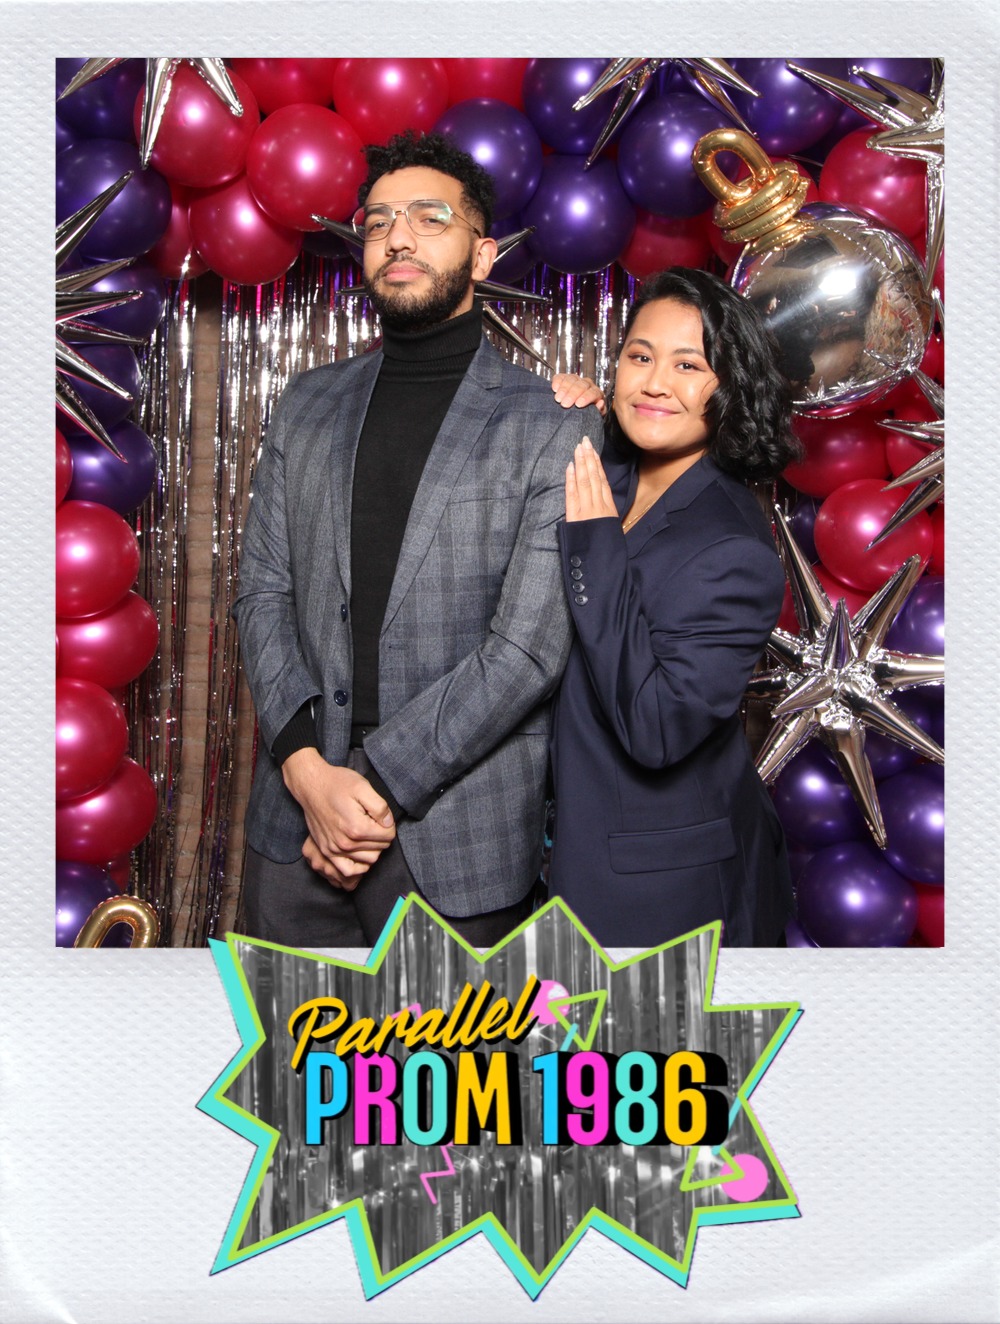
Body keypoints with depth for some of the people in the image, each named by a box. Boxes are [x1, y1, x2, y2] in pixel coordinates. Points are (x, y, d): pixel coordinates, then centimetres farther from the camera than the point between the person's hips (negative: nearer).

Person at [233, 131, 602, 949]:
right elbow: (264, 593, 5)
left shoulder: (552, 429, -6)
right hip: (296, 821, 4)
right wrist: (307, 767, -10)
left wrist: (378, 781, -14)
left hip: (459, 842, -3)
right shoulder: (309, 406, 9)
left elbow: (530, 645, -12)